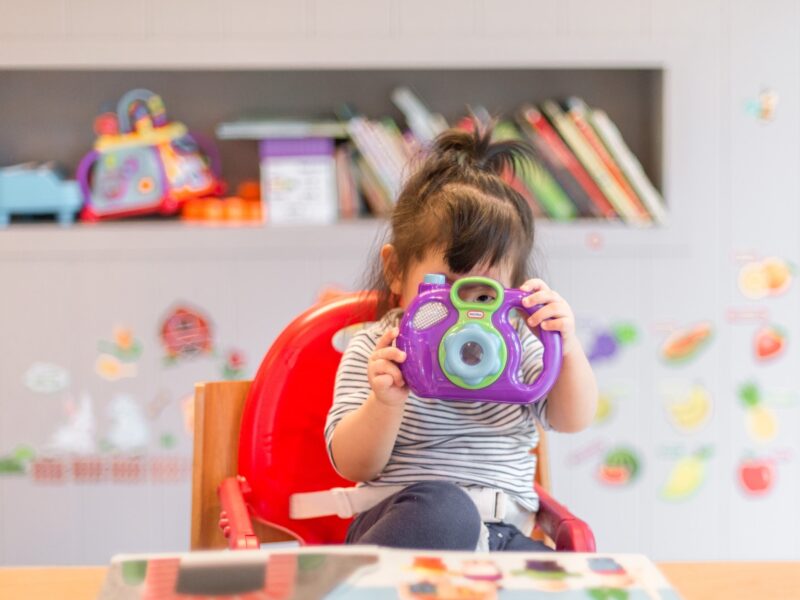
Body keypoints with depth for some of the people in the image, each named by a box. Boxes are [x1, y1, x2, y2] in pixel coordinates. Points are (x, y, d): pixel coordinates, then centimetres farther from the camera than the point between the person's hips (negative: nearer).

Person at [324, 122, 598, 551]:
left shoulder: (513, 343, 12)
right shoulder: (375, 350, 2)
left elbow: (573, 419, 4)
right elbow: (352, 466, -5)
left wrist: (567, 350, -15)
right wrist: (386, 403, -25)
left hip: (503, 532, 3)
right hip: (407, 518, -3)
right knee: (445, 509, -39)